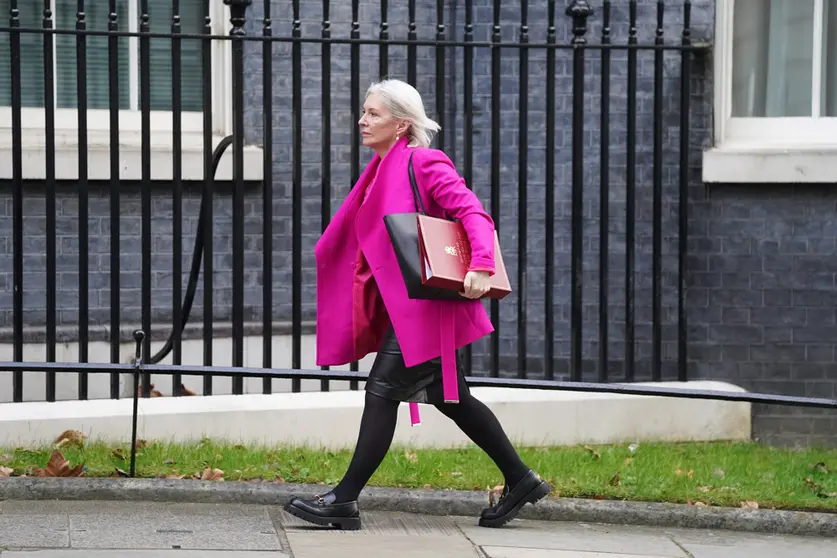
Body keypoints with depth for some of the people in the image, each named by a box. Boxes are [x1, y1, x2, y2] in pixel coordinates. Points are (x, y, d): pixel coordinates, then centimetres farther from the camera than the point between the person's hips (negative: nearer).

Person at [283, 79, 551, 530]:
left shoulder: (424, 163, -12)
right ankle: (520, 481, 21)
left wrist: (481, 267, -32)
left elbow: (474, 213, -19)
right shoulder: (382, 170, 14)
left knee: (383, 389, -10)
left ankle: (345, 500, -8)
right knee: (448, 397, 13)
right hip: (401, 303, 10)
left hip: (427, 301, -10)